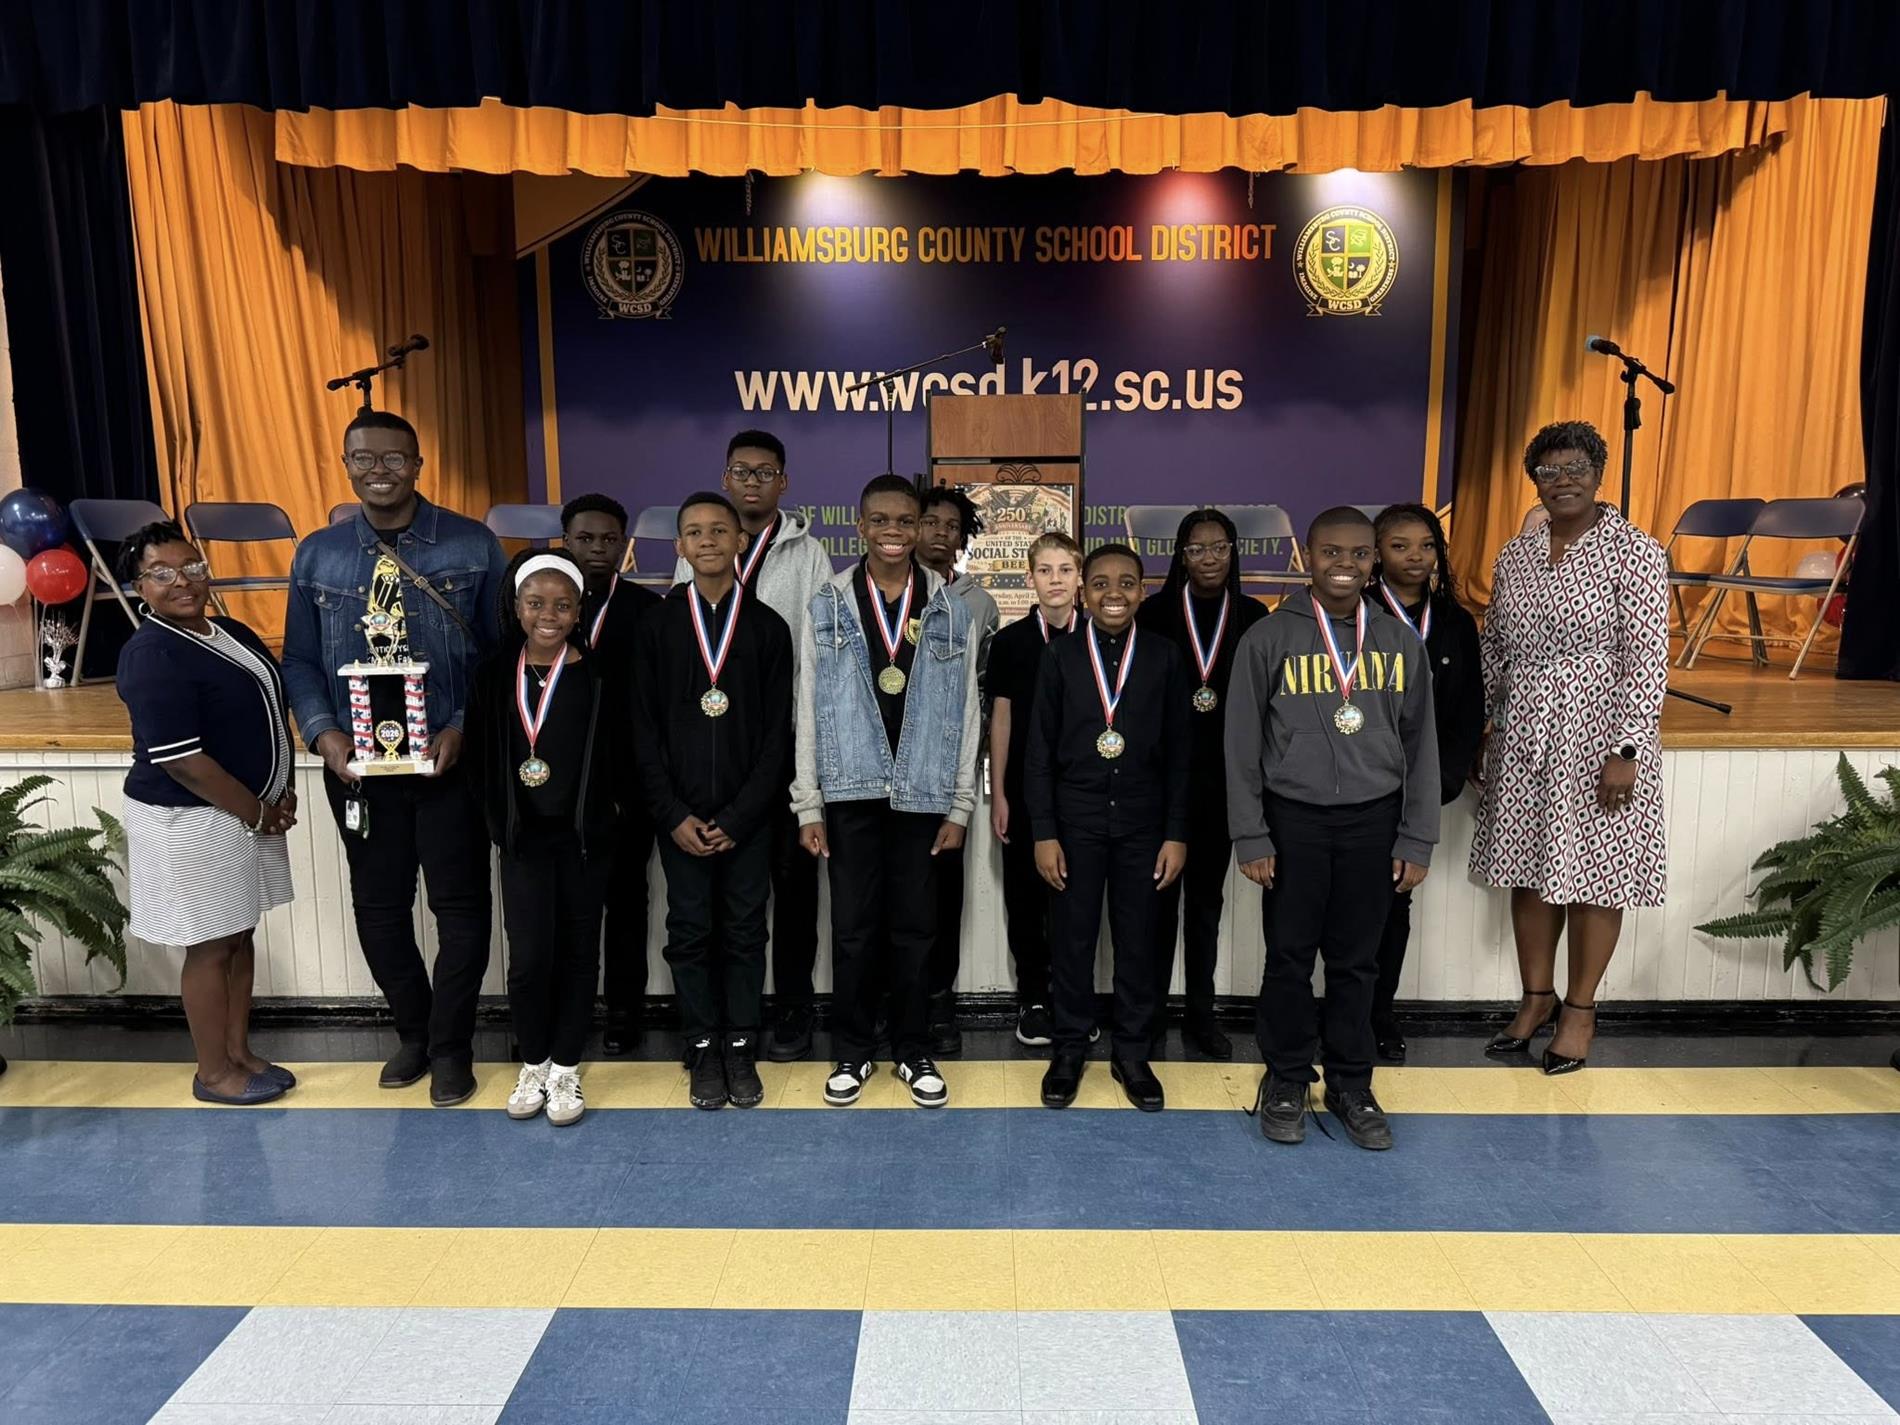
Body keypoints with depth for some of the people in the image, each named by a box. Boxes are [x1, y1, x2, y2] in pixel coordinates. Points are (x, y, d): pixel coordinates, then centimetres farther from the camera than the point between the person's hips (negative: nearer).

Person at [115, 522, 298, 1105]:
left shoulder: (233, 633, 8)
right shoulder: (151, 656, -19)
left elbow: (274, 710, 16)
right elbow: (180, 760, -23)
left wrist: (282, 791, 4)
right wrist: (257, 813, -15)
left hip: (252, 811, 8)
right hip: (192, 821, -8)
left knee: (241, 934, 17)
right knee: (211, 947, 4)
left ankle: (239, 1052, 31)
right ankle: (213, 1073, 20)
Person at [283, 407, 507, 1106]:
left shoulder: (472, 545, -5)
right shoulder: (316, 554, 4)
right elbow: (299, 660, 7)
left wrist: (464, 727, -15)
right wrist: (323, 732, -9)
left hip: (451, 759, -3)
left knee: (459, 906, 6)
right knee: (378, 906, 14)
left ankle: (450, 1047, 25)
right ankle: (413, 1032, 36)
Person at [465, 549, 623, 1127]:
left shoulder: (601, 677, -6)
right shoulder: (494, 674, 1)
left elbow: (620, 758, -2)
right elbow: (478, 758, 6)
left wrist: (604, 814, -6)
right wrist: (499, 822, 3)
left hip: (585, 839, -1)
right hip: (522, 840, 1)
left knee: (578, 952, 9)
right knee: (530, 957, -2)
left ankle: (565, 1068, 24)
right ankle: (533, 1063, 22)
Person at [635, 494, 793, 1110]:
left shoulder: (767, 626, 2)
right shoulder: (658, 624, 3)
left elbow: (778, 731, -1)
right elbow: (644, 728, 1)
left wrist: (738, 816, -8)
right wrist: (674, 814, -7)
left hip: (748, 814, 0)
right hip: (681, 815, 1)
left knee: (745, 932, 7)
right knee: (690, 932, 7)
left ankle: (741, 1048, 19)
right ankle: (703, 1048, 20)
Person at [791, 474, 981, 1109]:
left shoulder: (952, 611, 2)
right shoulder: (825, 608, 2)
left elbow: (965, 714, 3)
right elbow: (808, 713, 2)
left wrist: (960, 806, 1)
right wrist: (809, 807, -2)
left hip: (922, 794, 0)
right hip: (852, 794, 0)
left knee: (915, 928, 9)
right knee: (853, 928, 8)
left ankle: (914, 1051, 24)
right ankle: (852, 1051, 24)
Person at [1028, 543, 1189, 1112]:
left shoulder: (1164, 658, 0)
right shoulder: (1060, 658, -1)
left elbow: (1178, 753, 3)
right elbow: (1039, 752, -1)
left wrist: (1176, 833, -1)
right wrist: (1044, 832, -6)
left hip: (1142, 824, 1)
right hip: (1075, 822, 0)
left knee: (1138, 941, 9)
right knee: (1072, 940, 8)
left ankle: (1132, 1052, 25)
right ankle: (1069, 1048, 24)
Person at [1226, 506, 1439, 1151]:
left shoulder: (1400, 641, 5)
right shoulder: (1270, 638, -3)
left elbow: (1421, 745, 8)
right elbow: (1243, 745, -3)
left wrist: (1417, 840, 3)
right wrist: (1250, 837, -6)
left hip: (1373, 820, 2)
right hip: (1294, 819, -2)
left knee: (1357, 960, 10)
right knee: (1290, 957, 6)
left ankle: (1351, 1084, 24)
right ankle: (1286, 1080, 22)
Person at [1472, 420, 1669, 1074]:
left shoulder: (1633, 553, -8)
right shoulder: (1515, 555, 8)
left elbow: (1647, 660, -12)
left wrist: (1626, 751, -17)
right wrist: (1476, 727, 12)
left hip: (1597, 739, -5)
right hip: (1522, 738, 5)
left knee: (1592, 875, 6)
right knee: (1528, 870, 12)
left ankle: (1580, 1009, 23)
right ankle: (1537, 996, 28)